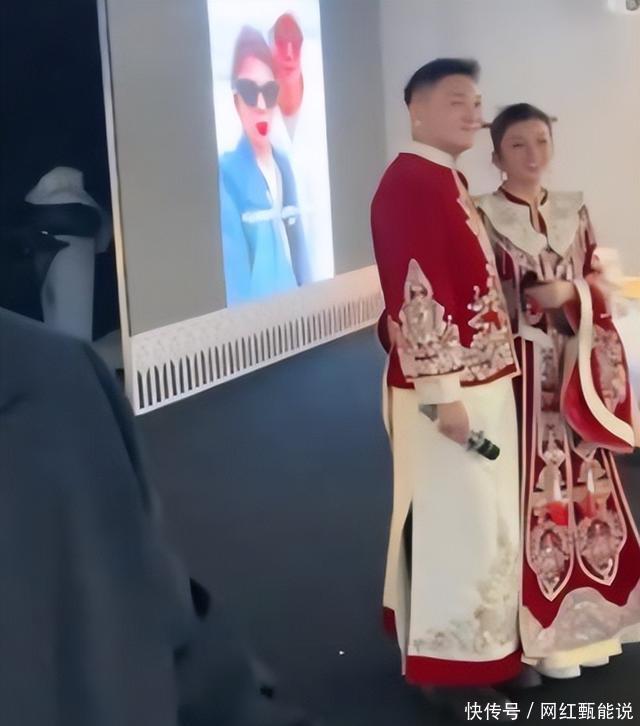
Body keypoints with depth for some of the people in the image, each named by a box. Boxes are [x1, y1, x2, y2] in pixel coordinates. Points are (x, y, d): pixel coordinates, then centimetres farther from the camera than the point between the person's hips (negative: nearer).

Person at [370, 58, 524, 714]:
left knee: (467, 519, 18)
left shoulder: (446, 180, 14)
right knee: (458, 522, -2)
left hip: (478, 379, 10)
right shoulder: (409, 182, -18)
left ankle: (449, 645, 33)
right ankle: (450, 661, 13)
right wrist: (442, 391, -24)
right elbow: (416, 294, -23)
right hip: (448, 386, -10)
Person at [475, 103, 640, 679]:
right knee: (535, 487, -3)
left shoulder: (574, 211, 10)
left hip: (575, 370, 5)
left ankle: (586, 612, 26)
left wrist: (569, 293, -8)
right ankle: (545, 629, 10)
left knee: (584, 484, 10)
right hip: (518, 369, -5)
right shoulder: (483, 216, -5)